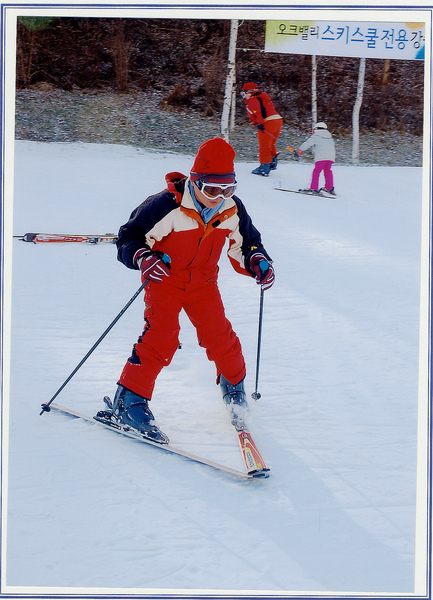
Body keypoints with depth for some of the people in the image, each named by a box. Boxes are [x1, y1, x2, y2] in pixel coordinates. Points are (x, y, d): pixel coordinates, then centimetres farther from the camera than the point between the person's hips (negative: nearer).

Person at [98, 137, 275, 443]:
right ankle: (129, 400, -11)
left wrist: (258, 262, -11)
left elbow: (245, 245, 9)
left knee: (219, 336, -3)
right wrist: (143, 258, -38)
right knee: (161, 336, -20)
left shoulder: (233, 210, -8)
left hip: (203, 282, 4)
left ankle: (233, 384, 28)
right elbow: (129, 237, -18)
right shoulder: (168, 206, -25)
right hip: (165, 279, -4)